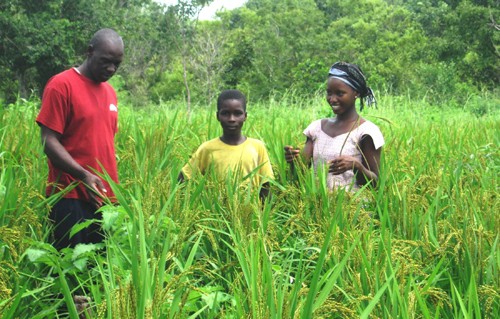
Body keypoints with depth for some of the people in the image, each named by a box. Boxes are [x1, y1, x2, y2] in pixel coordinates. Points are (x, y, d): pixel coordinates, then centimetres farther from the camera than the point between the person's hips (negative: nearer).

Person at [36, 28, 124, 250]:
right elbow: (49, 141, -11)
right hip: (71, 197, -6)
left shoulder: (110, 92, 15)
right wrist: (83, 175, -22)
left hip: (105, 198, 6)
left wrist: (114, 186, 14)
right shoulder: (61, 85, -6)